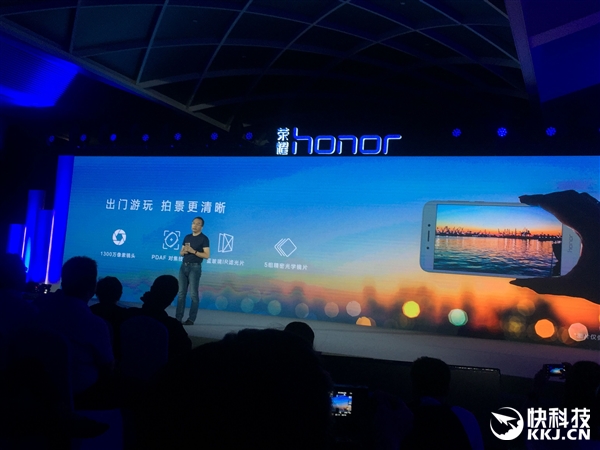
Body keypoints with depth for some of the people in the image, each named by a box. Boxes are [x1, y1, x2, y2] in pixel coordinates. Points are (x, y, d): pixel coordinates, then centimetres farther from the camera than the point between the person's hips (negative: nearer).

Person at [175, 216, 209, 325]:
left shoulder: (204, 238, -4)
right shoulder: (187, 237, 16)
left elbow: (207, 255, -11)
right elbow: (181, 253, 20)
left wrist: (193, 251, -17)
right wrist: (184, 251, -3)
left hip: (195, 267, -6)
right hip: (184, 266, 6)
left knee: (193, 294, -5)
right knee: (181, 293, 4)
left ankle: (191, 319, -2)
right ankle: (178, 318, 6)